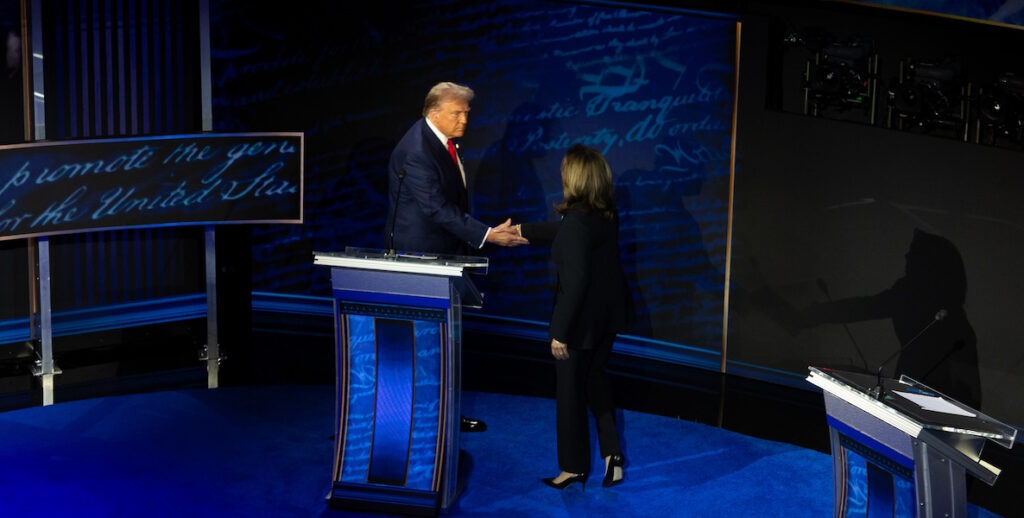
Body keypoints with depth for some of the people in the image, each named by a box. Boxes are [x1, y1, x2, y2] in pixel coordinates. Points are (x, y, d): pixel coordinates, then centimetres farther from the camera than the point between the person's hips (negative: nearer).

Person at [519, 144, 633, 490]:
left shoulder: (577, 221, -25)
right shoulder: (607, 215, 1)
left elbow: (575, 282, -26)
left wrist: (560, 332, -21)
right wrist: (522, 231, 30)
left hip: (581, 320, -8)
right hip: (608, 315, 8)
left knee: (571, 392, 9)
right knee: (596, 379, 26)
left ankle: (574, 468, 22)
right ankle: (611, 452, 18)